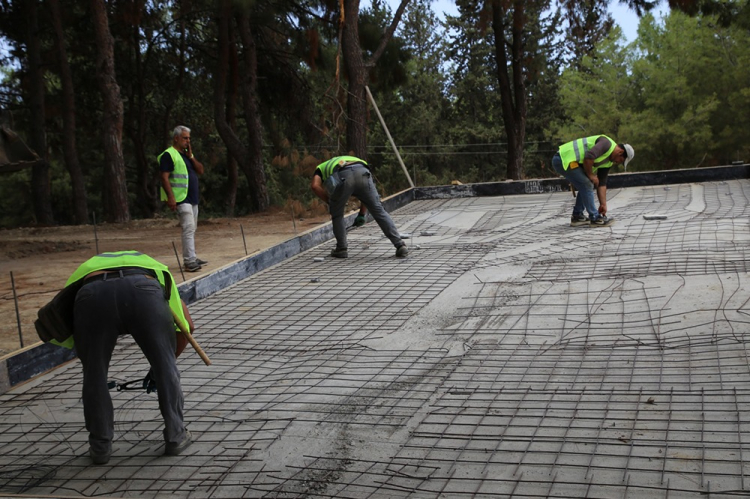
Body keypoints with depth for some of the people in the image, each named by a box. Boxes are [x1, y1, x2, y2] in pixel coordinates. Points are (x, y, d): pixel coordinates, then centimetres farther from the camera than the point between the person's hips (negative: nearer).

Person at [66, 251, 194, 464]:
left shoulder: (87, 267, 45)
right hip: (142, 290, 0)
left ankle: (100, 447, 29)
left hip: (92, 293, 1)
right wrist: (160, 365, 45)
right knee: (166, 368, 19)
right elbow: (186, 325, 36)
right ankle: (175, 437, 28)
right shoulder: (153, 267, 44)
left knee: (94, 374, 21)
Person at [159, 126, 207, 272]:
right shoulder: (169, 155, -9)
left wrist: (191, 156, 0)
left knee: (191, 229, 13)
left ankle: (191, 258, 21)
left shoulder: (187, 154, 18)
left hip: (192, 198, 9)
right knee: (188, 228, -15)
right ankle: (189, 261, -16)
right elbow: (164, 178, -16)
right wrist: (170, 197, -23)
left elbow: (200, 170, 12)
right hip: (181, 198, -9)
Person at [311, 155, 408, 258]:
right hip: (363, 173, 3)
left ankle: (342, 248, 22)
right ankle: (400, 246, 3)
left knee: (337, 214, 21)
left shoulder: (320, 168, 38)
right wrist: (362, 214, 40)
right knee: (378, 210, 9)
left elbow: (315, 186, 12)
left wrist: (329, 202, 21)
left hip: (343, 177, -3)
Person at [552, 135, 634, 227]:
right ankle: (595, 218, -1)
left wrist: (603, 204, 13)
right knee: (586, 185, -8)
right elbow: (588, 157, -26)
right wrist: (591, 175, -11)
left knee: (585, 186, 18)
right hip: (564, 159, -10)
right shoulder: (607, 144, -12)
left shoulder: (608, 162, 17)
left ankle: (577, 216, 22)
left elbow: (601, 184, 17)